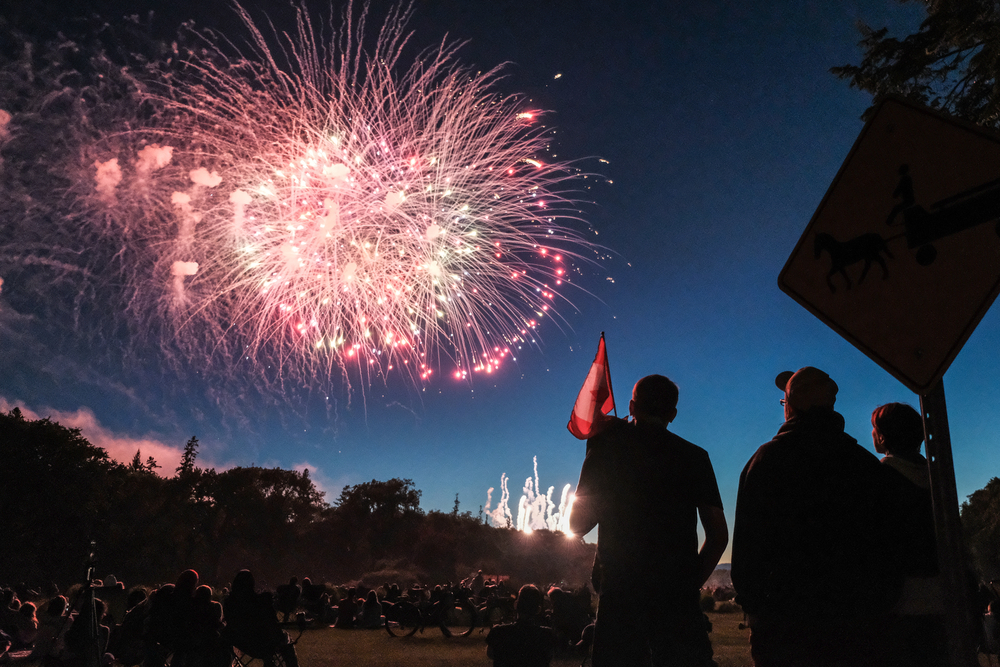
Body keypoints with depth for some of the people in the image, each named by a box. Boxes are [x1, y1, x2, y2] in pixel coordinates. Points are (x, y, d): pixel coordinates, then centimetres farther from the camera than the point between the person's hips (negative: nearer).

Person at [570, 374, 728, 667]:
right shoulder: (695, 457, 6)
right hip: (679, 598, 1)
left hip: (621, 594, -1)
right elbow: (719, 535, 3)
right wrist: (691, 583, 13)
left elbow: (577, 524, 6)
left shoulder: (608, 447, 2)